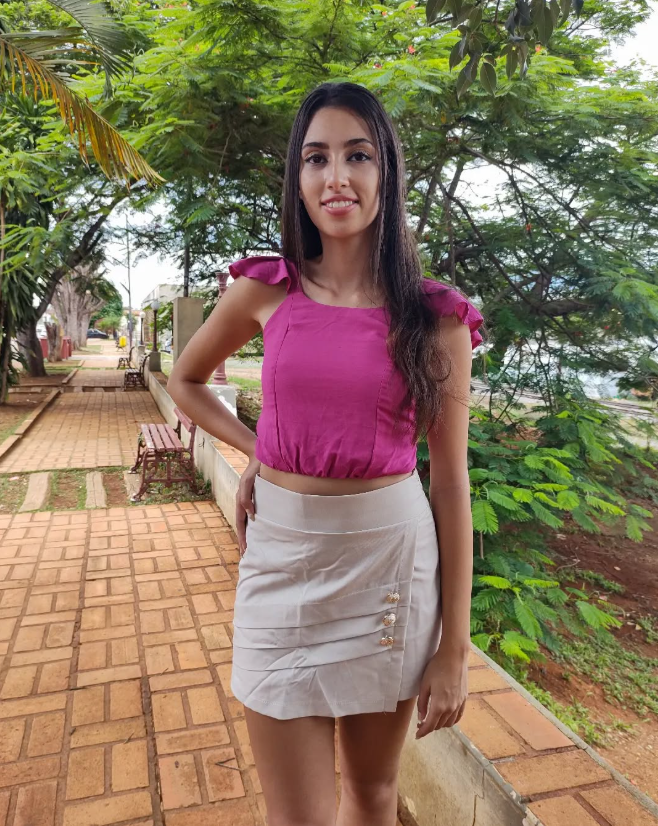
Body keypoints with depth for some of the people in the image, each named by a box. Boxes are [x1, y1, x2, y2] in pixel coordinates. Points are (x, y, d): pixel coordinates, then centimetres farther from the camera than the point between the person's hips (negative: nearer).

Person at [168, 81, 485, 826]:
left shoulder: (436, 317, -4)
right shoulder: (265, 290, -1)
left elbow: (451, 481, -3)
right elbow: (185, 381, 17)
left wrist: (454, 648, -2)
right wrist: (253, 451, 1)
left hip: (392, 555, 0)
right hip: (283, 555, 1)